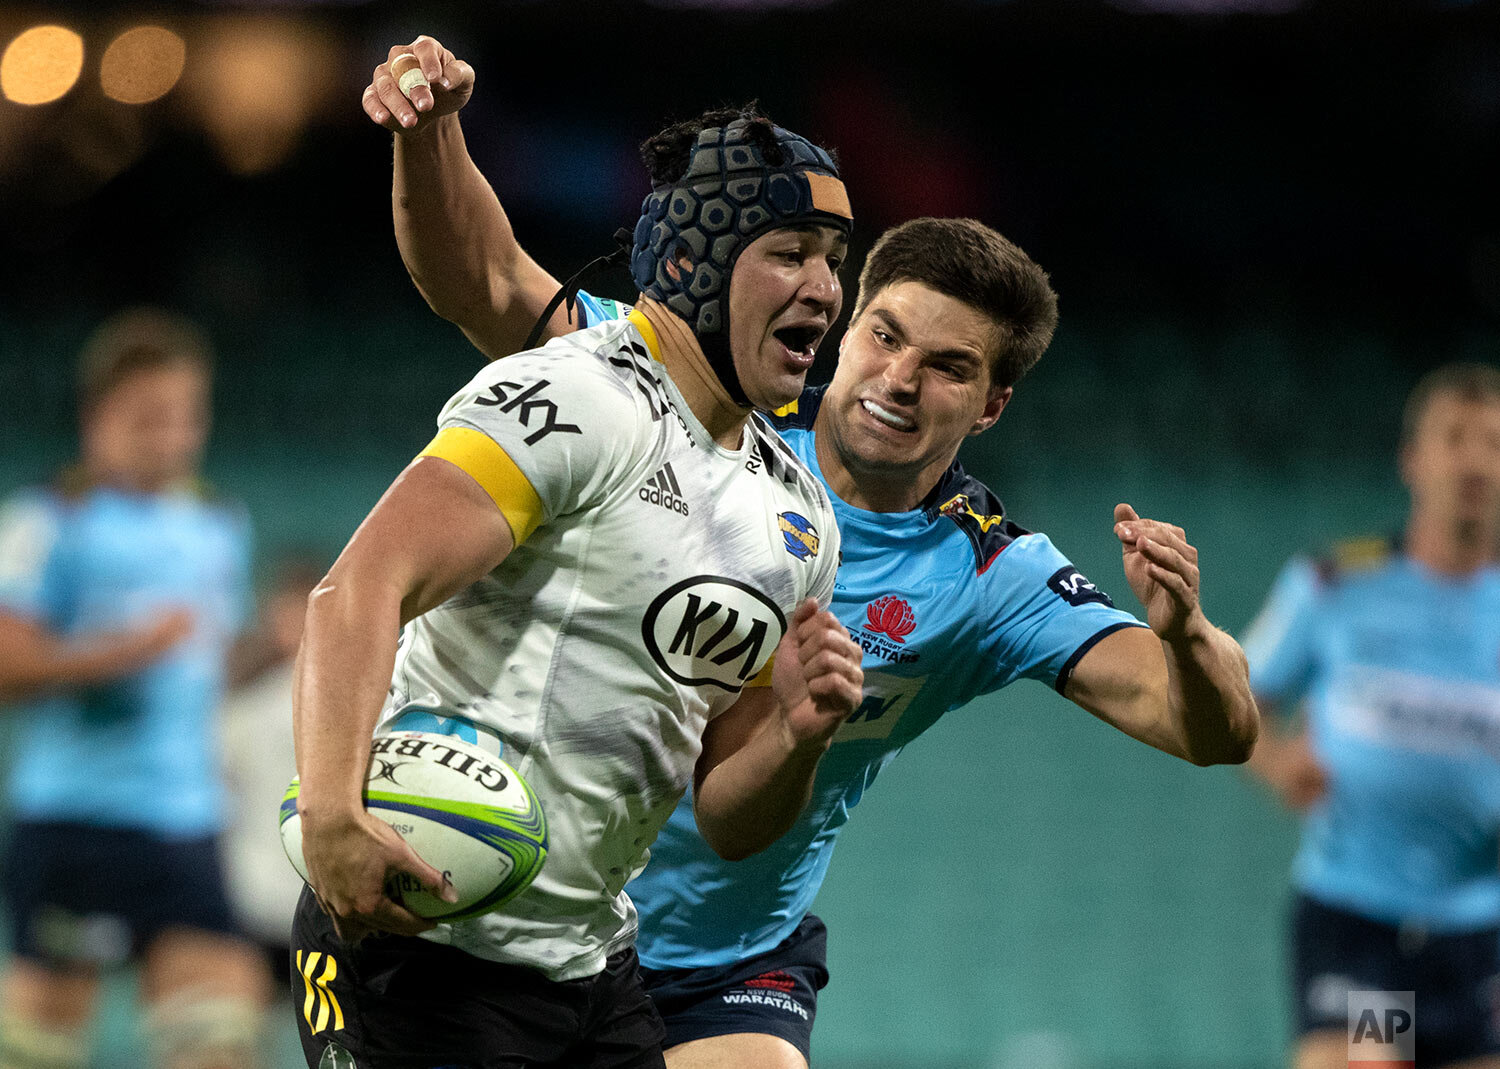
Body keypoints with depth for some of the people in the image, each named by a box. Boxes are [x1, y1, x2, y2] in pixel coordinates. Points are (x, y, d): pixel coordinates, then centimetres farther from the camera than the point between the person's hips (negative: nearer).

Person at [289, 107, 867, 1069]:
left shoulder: (799, 519, 13)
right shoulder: (578, 402, -12)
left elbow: (728, 822, 17)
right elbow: (358, 590, -24)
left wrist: (794, 736, -5)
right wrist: (332, 818, -36)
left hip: (596, 963, 8)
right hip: (425, 945, -8)